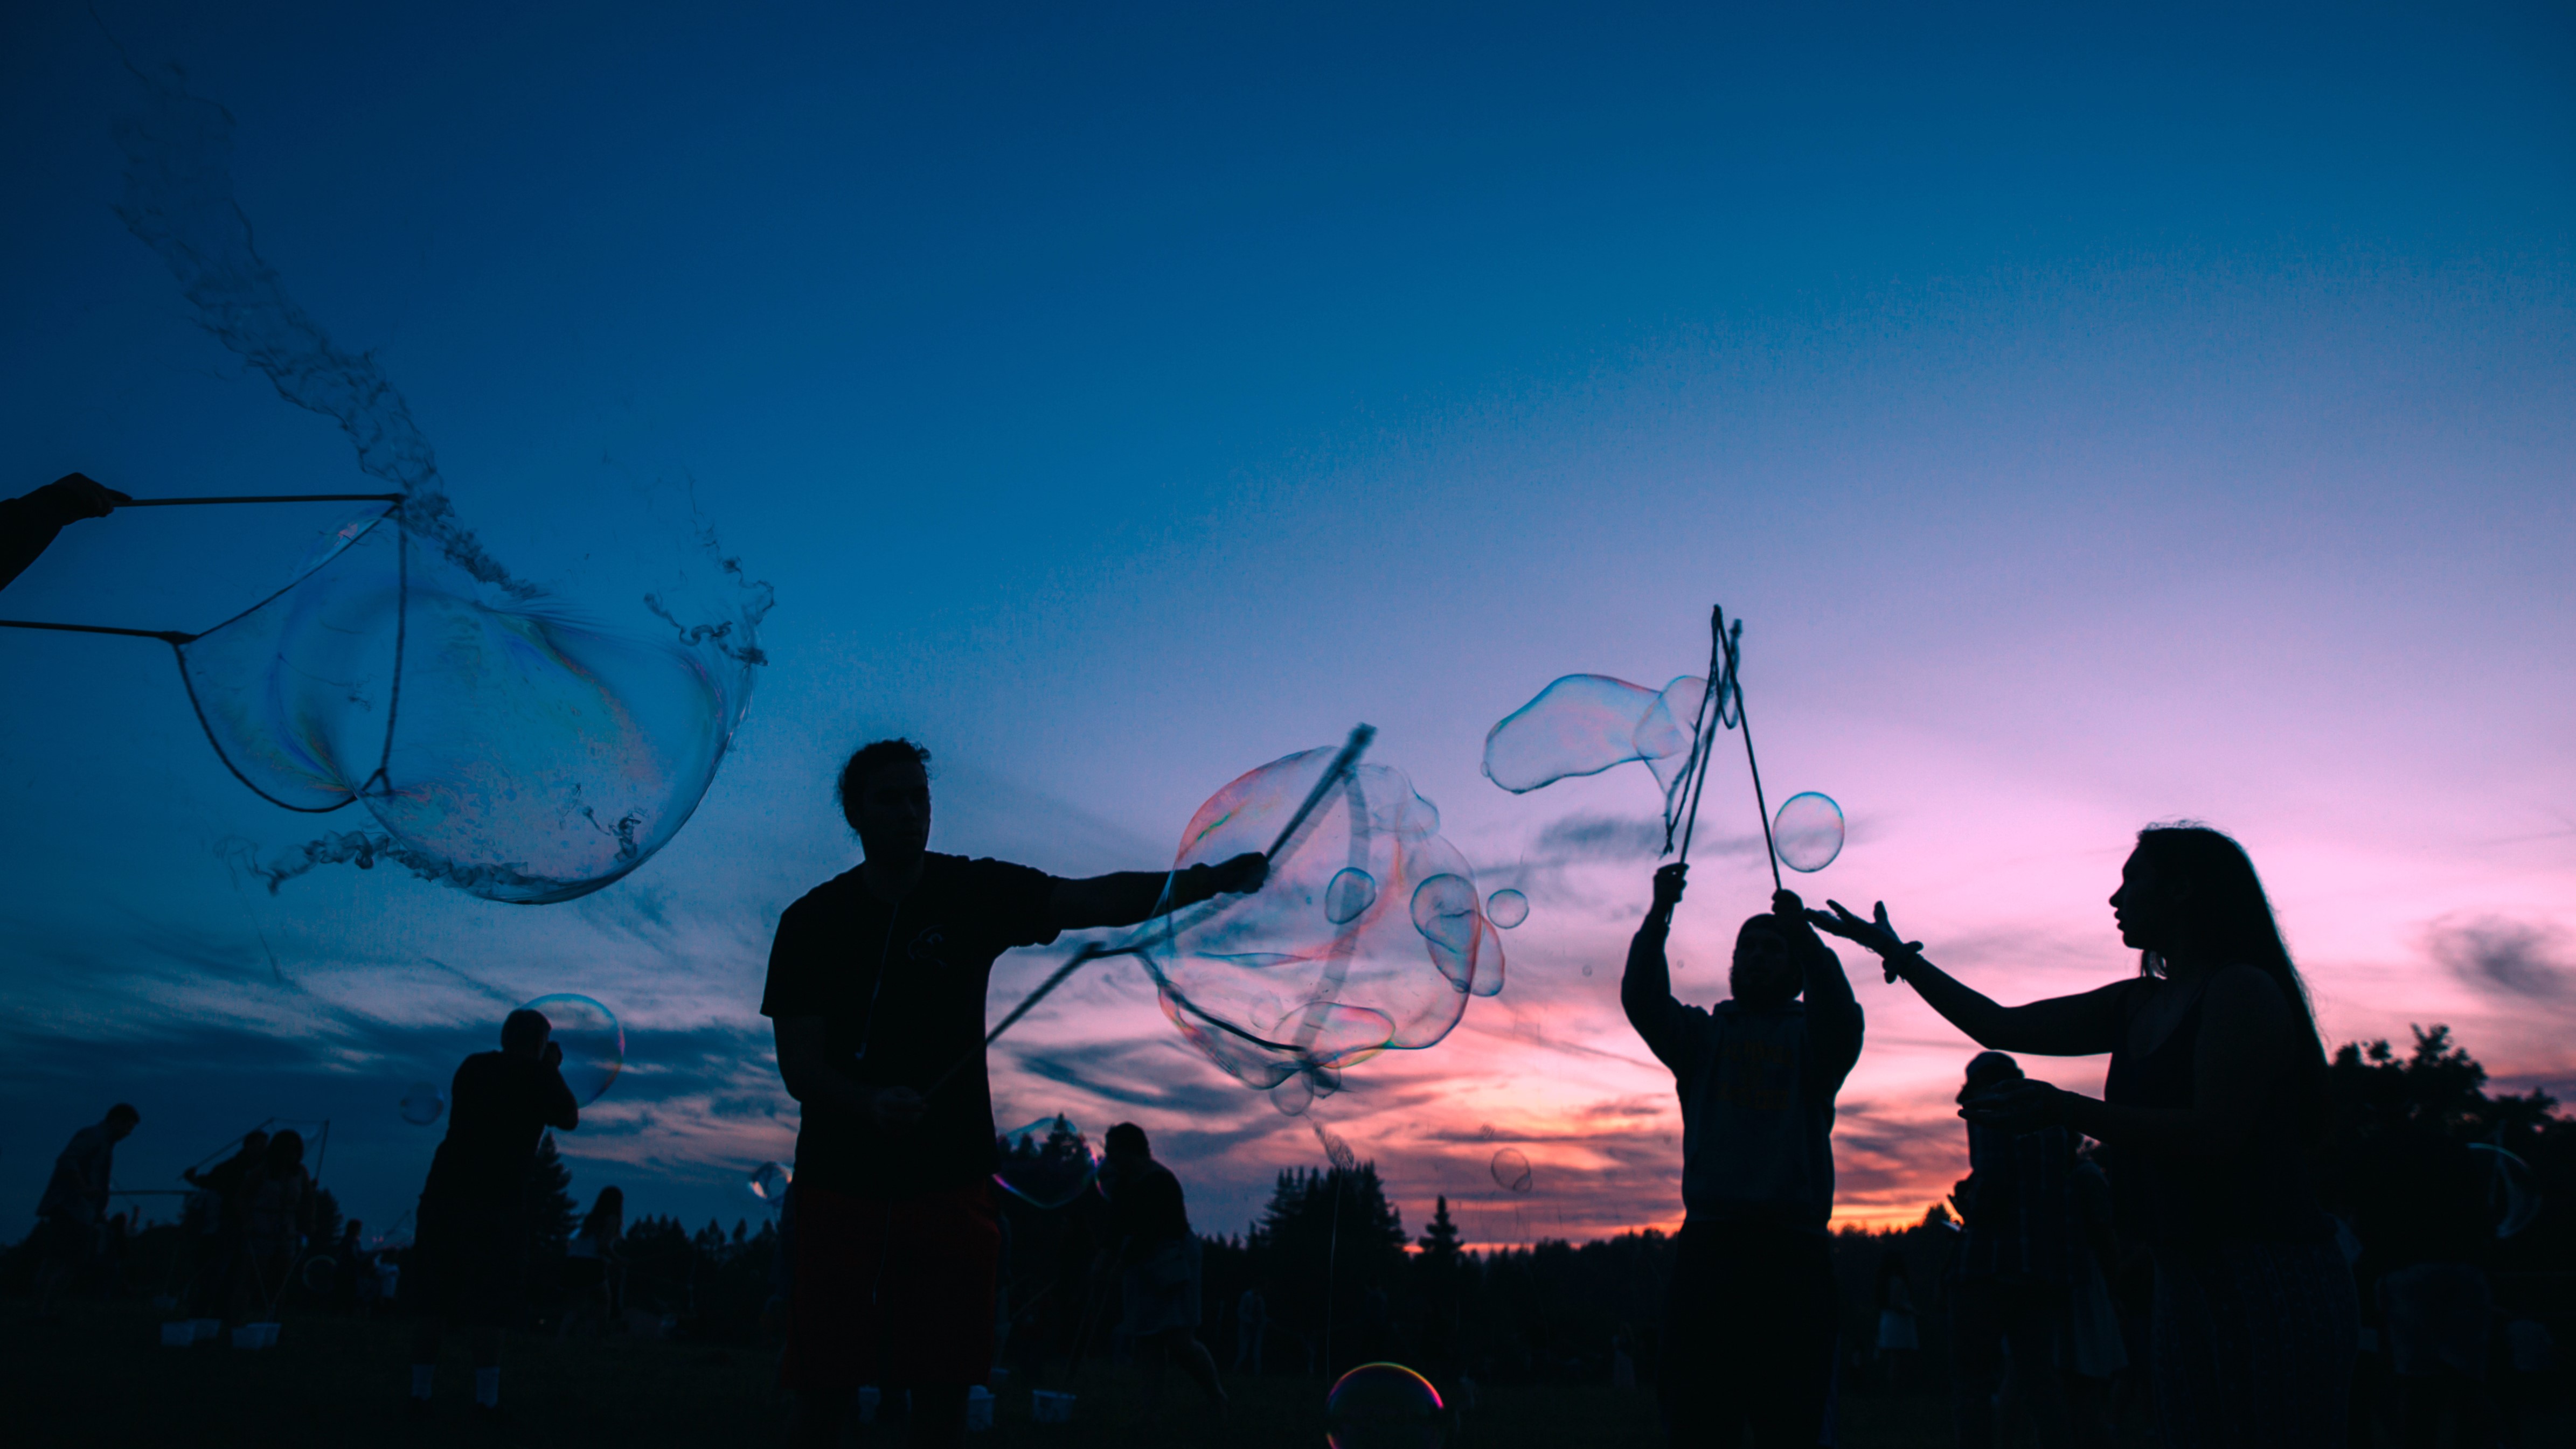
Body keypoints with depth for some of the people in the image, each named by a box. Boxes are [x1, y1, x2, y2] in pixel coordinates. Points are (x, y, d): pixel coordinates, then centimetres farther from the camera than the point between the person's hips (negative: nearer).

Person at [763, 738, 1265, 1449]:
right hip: (842, 1182, 0)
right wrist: (870, 1103, -28)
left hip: (950, 1179, 1)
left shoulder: (973, 893, 0)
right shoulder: (812, 923, -1)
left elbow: (1100, 900, -13)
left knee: (943, 1389, 4)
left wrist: (1211, 879, -27)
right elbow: (799, 1065, -7)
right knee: (824, 1387, 1)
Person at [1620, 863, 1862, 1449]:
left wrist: (1804, 937, -25)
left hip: (1793, 1249, -1)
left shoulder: (1810, 1038, 14)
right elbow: (1643, 1001, -1)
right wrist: (1658, 917, -15)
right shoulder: (1702, 1035, 18)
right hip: (1710, 1244, 1)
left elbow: (1843, 1021, -9)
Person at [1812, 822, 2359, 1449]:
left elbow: (2215, 1135, -19)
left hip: (2271, 1286, -7)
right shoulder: (2136, 1006, 14)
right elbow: (1998, 1025, 18)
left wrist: (2062, 1108, -24)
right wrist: (1898, 953, 20)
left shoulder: (2243, 990, -9)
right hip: (2184, 1282, 8)